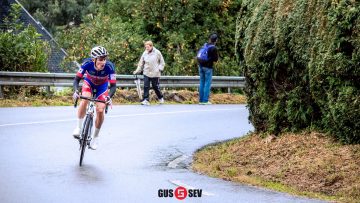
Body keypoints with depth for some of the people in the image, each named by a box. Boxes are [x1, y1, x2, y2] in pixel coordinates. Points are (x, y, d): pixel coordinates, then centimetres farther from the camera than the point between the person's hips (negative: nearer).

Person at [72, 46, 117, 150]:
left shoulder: (109, 66, -36)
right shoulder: (87, 63, -35)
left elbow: (113, 86, -31)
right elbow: (77, 79, -28)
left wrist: (109, 97, -49)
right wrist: (76, 91, -46)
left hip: (102, 86, 0)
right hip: (89, 83, 0)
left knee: (100, 110, -13)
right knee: (85, 100, -29)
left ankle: (95, 137, 8)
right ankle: (78, 127, -12)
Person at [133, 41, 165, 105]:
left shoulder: (157, 52, -4)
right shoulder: (144, 53, 3)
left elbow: (162, 62, 4)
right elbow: (141, 63, 11)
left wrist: (160, 69, -9)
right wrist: (137, 71, 8)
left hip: (155, 73, -2)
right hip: (146, 73, 2)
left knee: (156, 87, 6)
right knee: (146, 86, -7)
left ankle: (161, 98, 29)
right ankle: (145, 100, -4)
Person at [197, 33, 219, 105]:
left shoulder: (204, 45, 7)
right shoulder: (214, 48, -12)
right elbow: (215, 59, -10)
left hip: (201, 66, 6)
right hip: (208, 67, -6)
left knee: (202, 83, 11)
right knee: (207, 83, -1)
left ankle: (201, 100, 12)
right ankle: (205, 100, -4)